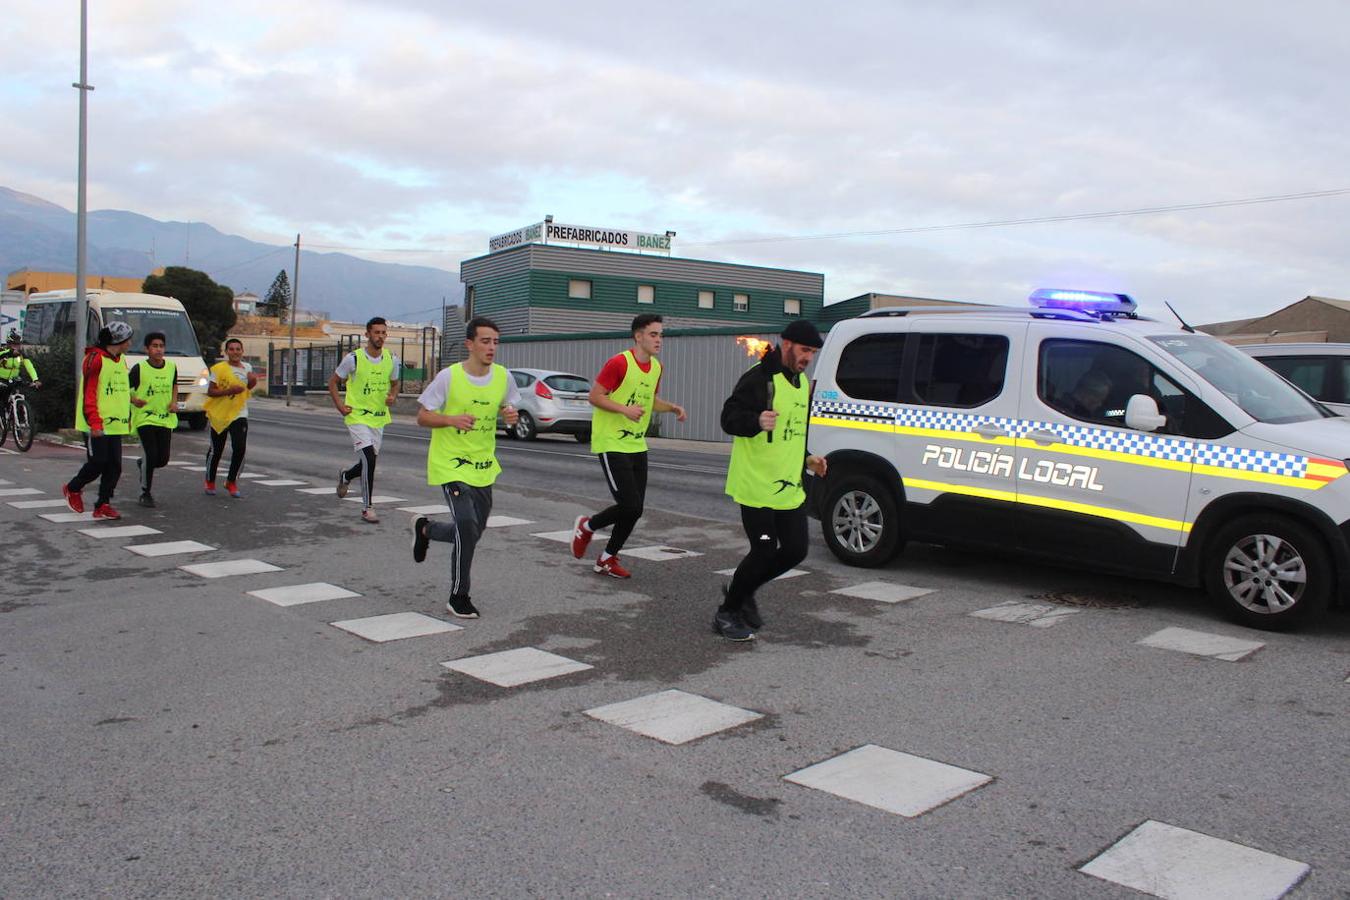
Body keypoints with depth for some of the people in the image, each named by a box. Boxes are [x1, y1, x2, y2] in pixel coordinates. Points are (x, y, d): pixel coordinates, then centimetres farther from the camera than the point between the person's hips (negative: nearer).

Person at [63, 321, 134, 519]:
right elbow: (88, 394, -16)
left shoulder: (120, 360, 15)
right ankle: (72, 489, 21)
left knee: (114, 466, 3)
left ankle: (103, 505, 8)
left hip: (115, 424, 8)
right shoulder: (95, 359, -12)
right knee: (97, 463, -5)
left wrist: (127, 418, 21)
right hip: (97, 425, -8)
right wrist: (94, 423, -20)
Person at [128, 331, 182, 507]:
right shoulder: (139, 369, -9)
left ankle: (142, 463, 40)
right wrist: (134, 400, -22)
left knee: (163, 459, 4)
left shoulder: (171, 367, 4)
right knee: (151, 455, -14)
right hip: (144, 418, -4)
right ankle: (145, 494, 3)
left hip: (165, 419, 4)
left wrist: (174, 401, 4)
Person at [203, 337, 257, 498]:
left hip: (239, 414, 3)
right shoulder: (219, 369, -8)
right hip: (219, 414, -3)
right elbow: (210, 391, -10)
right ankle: (210, 482, 29)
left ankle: (231, 482, 7)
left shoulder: (247, 368, 7)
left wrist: (252, 382, 1)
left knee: (240, 448, -11)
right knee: (216, 450, 8)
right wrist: (229, 390, -23)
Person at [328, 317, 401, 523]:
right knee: (369, 459, -17)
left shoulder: (391, 360, 2)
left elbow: (395, 384, 18)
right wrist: (340, 405, -8)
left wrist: (393, 396, -4)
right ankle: (368, 507, -8)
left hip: (379, 418, 5)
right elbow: (332, 381, 2)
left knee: (369, 463, 13)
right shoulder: (353, 358, -10)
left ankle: (345, 476, 47)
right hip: (357, 416, -5)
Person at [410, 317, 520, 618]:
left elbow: (508, 407, 13)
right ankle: (458, 598, -1)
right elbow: (422, 416, -8)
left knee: (473, 531, 12)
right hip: (450, 463, -5)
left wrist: (511, 415, -12)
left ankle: (425, 529, 44)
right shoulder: (449, 376, -14)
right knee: (467, 526, -18)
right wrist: (452, 419, -27)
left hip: (484, 466, 6)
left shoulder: (503, 376, -2)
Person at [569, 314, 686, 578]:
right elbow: (594, 396, -14)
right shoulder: (619, 363, -16)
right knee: (630, 506, -13)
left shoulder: (656, 367, 9)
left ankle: (608, 559, 23)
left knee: (635, 509, 7)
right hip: (612, 444, -8)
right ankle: (586, 526, 14)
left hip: (637, 445, 8)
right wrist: (625, 409, -25)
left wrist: (672, 408, 5)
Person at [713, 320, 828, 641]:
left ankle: (742, 591, 29)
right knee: (765, 551, -6)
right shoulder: (760, 378, -14)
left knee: (795, 550, 8)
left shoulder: (802, 382, 15)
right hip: (756, 486, -9)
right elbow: (728, 418, -17)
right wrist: (757, 421, -35)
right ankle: (727, 613, 12)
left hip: (789, 488, 9)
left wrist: (806, 459, 17)